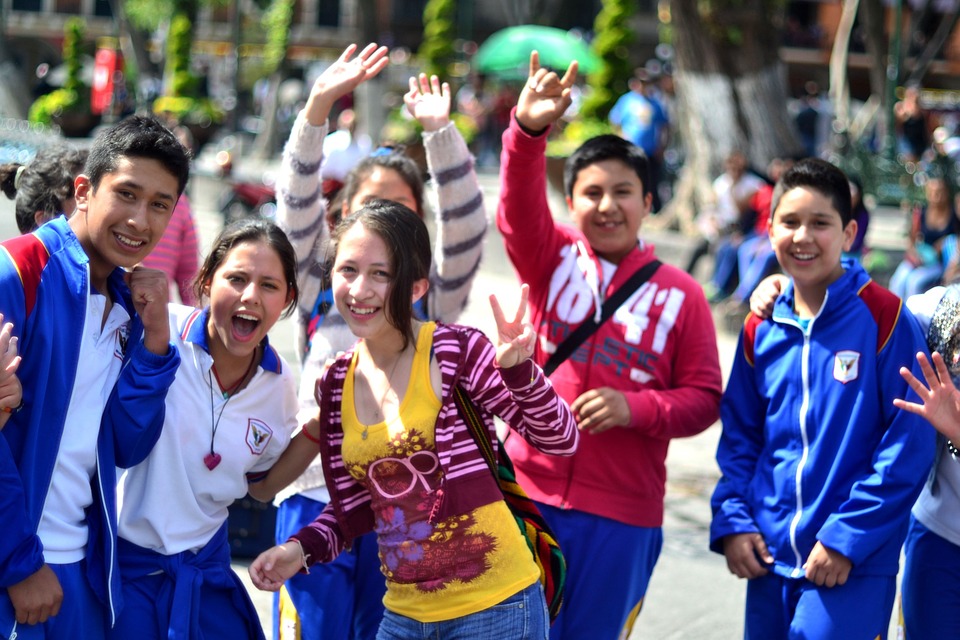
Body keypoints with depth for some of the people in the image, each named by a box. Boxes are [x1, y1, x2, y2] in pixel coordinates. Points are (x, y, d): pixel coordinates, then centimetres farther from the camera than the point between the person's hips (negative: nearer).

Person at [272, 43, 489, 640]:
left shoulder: (434, 295, 6)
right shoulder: (323, 284, 5)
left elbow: (466, 226, -8)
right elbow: (297, 204, -7)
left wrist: (440, 131, -19)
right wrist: (319, 108, -20)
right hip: (317, 495, -1)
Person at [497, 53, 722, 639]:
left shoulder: (680, 294, 1)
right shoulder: (553, 259, 4)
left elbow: (703, 398, 1)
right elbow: (519, 212, -16)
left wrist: (634, 409, -17)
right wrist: (528, 130, -34)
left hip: (622, 514, -1)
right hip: (529, 492, 1)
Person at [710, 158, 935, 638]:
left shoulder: (884, 318, -8)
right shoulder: (761, 329, 7)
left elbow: (909, 446, -10)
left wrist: (848, 536, -13)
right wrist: (732, 520, 1)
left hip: (855, 566, -5)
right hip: (769, 556, 5)